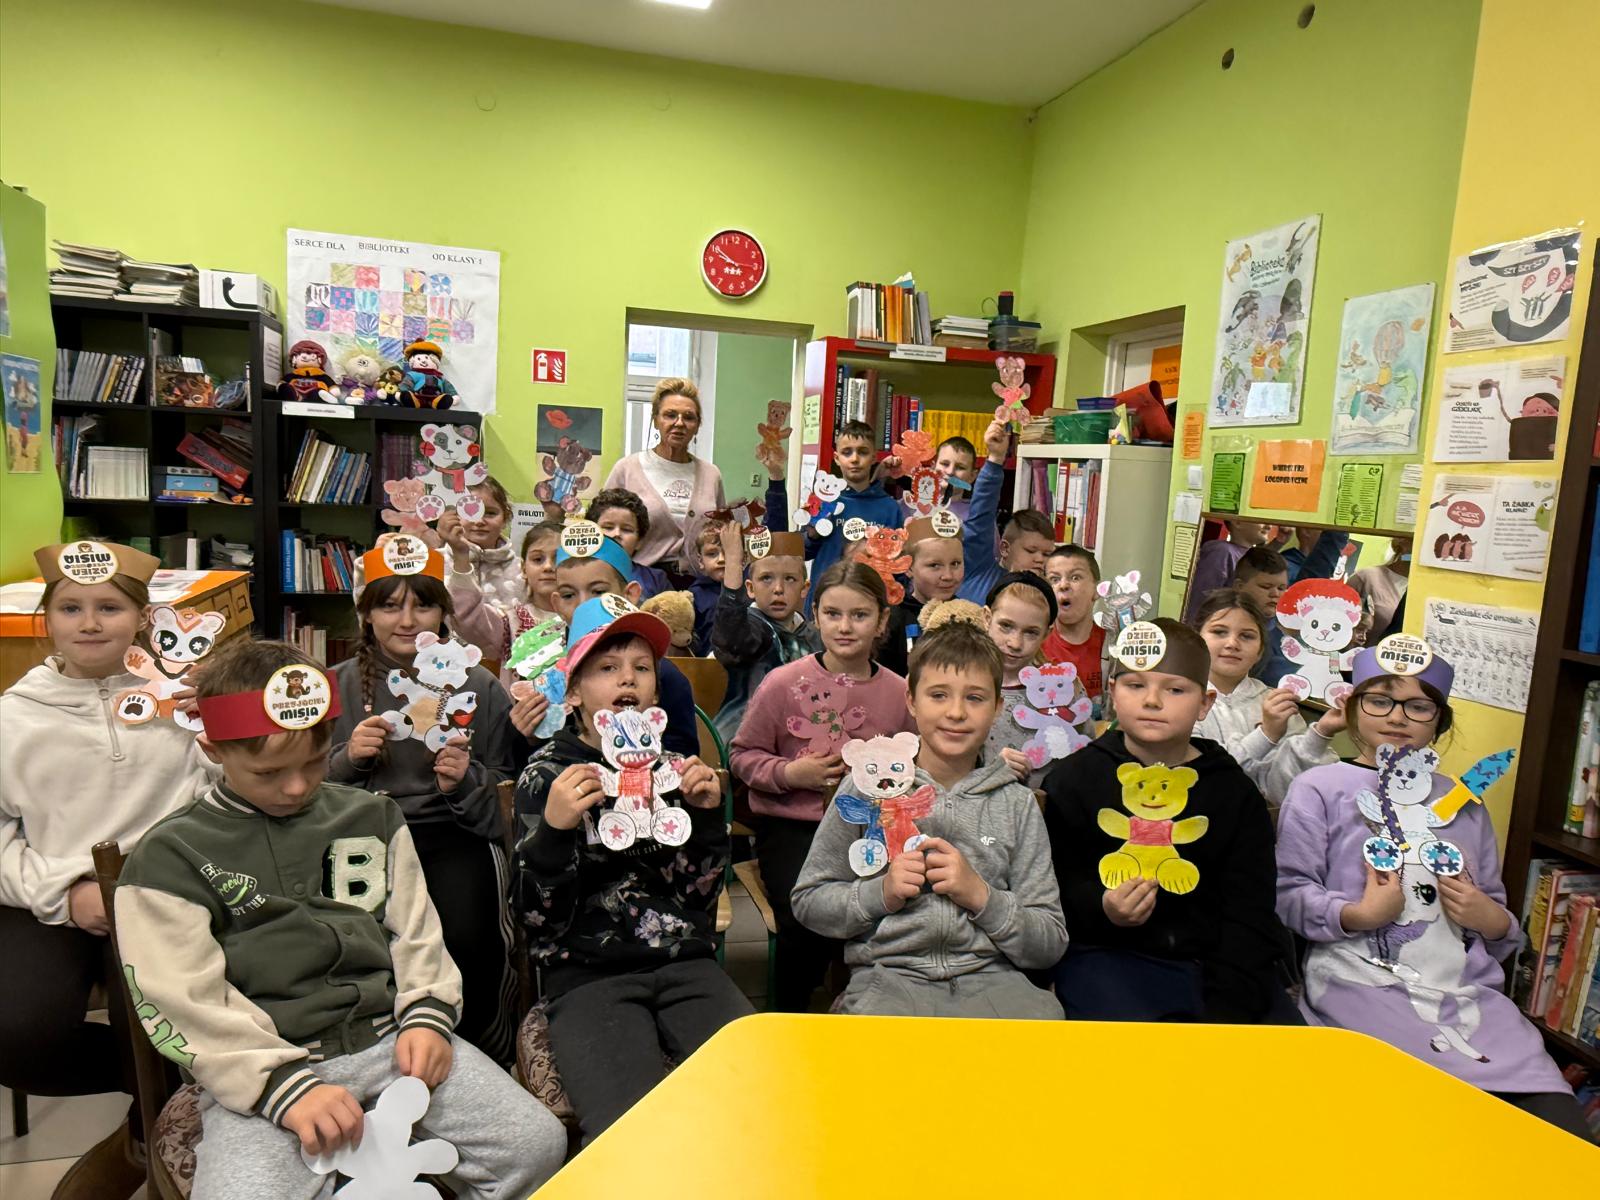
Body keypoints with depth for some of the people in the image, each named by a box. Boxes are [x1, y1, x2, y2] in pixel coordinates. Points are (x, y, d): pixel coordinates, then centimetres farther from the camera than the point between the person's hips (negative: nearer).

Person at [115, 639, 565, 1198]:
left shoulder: (372, 818, 14)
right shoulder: (169, 858, 2)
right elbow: (189, 1006, -6)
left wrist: (427, 1017, -2)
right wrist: (286, 1088, -17)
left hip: (389, 1038, 3)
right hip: (264, 1068, -3)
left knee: (536, 1143, -12)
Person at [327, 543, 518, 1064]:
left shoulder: (480, 688, 9)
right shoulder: (337, 686, 12)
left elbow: (504, 799, 10)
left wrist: (465, 781, -11)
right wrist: (347, 759, -7)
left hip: (453, 835, -1)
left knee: (466, 940, -28)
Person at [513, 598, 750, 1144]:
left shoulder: (674, 767, 13)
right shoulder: (546, 776, 3)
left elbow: (701, 895, 11)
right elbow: (541, 919, -3)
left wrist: (708, 815, -4)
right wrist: (554, 829, -19)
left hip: (685, 963, 4)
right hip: (588, 976, -3)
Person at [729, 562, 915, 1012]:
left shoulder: (899, 692, 3)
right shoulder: (783, 683, -4)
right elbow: (741, 754, 3)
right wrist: (789, 773, -13)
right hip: (791, 826, -2)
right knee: (808, 921, -25)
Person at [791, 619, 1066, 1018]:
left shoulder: (1016, 803, 8)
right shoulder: (870, 785, 5)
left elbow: (1050, 945, 7)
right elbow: (808, 902, 8)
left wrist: (981, 895, -10)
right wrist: (881, 893, -9)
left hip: (990, 979, 3)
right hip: (887, 976, -2)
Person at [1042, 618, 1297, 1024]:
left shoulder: (1236, 791, 10)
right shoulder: (1074, 777, 5)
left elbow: (1249, 917, 6)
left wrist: (1229, 1003, -7)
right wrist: (1101, 910, -17)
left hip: (1212, 961, 3)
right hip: (1108, 956, -3)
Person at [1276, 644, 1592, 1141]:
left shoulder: (1464, 803, 24)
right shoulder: (1319, 788, 7)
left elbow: (1496, 911, 25)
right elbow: (1289, 895, 0)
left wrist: (1492, 919, 3)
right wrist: (1358, 916, -16)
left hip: (1469, 991, 5)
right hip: (1362, 984, -5)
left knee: (1562, 1132, -16)